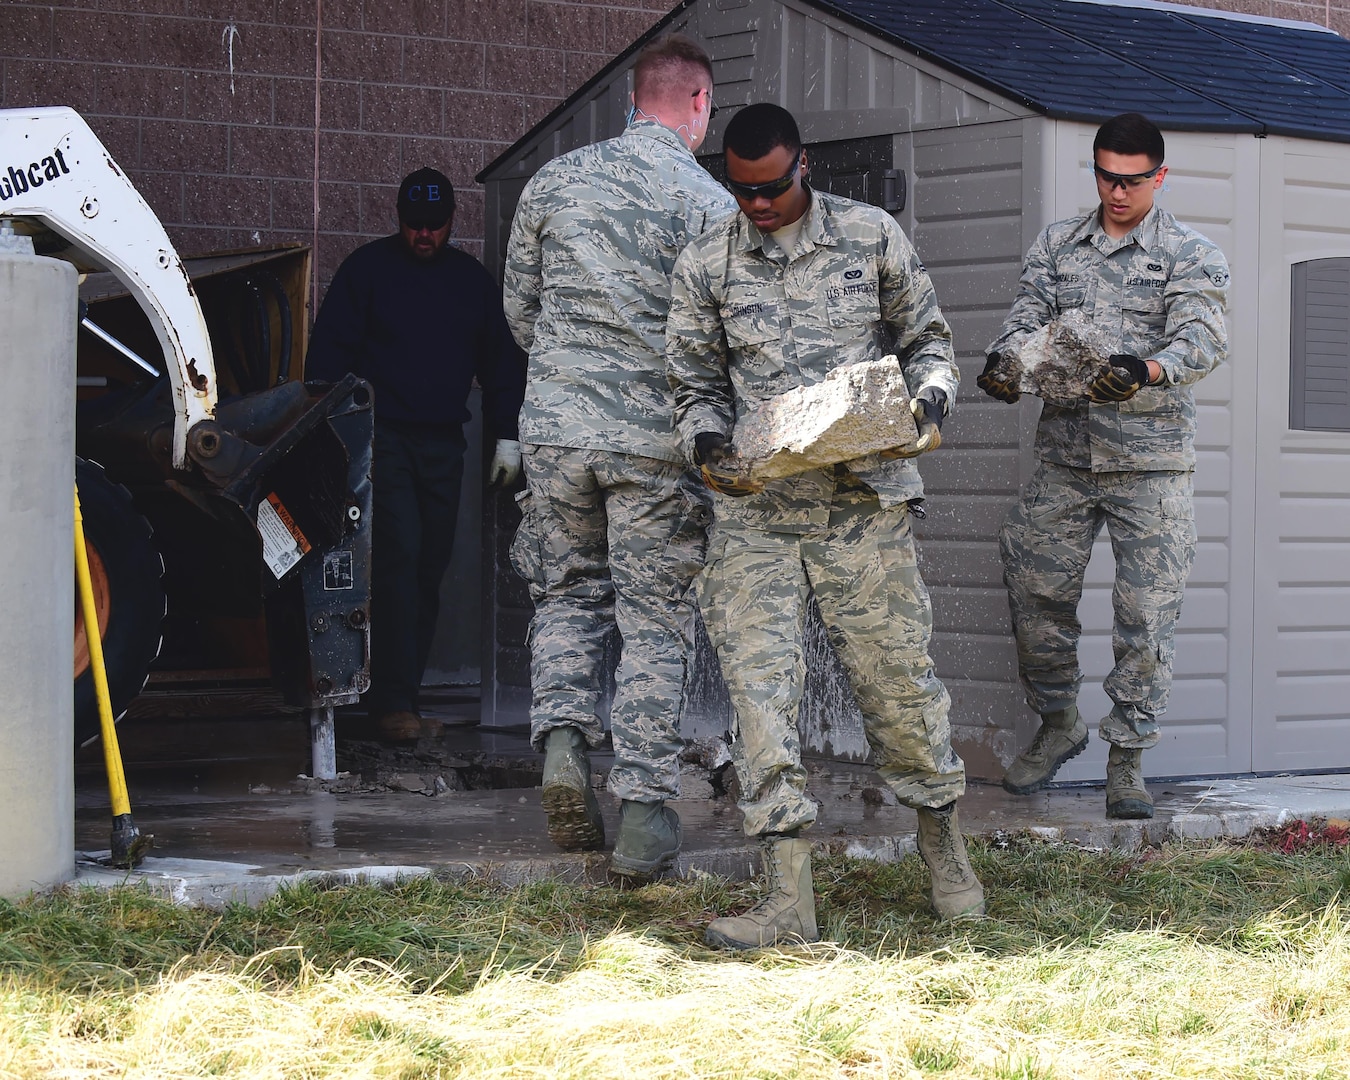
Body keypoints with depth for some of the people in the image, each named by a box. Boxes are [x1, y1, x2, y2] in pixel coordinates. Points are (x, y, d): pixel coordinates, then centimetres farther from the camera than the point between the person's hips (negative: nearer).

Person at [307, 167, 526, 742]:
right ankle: (394, 701, -16)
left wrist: (506, 436, 14)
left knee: (430, 569, 3)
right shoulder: (366, 268, 2)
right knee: (398, 555, -15)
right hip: (382, 436, -4)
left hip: (443, 444, 4)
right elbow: (328, 352, 1)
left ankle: (401, 699, 9)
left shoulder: (472, 279, 14)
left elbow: (500, 361, 21)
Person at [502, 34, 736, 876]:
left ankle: (562, 733, -3)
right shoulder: (708, 203, -6)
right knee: (657, 618, 4)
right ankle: (644, 809, 3)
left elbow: (519, 308, 13)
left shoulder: (554, 181, 5)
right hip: (658, 442, -3)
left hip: (556, 427, 3)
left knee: (569, 593, 19)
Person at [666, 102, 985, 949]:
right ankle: (790, 901, -7)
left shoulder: (873, 236, 5)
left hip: (865, 499, -1)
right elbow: (696, 384, 14)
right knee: (760, 686, -9)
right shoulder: (705, 265, 8)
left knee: (899, 676, 4)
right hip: (756, 510, 1)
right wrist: (708, 442, -7)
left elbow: (927, 338, 13)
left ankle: (945, 848, 29)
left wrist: (930, 401, -7)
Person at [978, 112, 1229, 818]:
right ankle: (1058, 725, 25)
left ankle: (1127, 760, 5)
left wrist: (1145, 372, -34)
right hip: (1065, 455, 3)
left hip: (1152, 462, -3)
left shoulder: (1191, 255, 1)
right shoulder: (1057, 245, 13)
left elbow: (1201, 340, -13)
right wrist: (1004, 363, -18)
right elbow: (1028, 317, 5)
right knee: (1036, 592, 4)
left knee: (1146, 613, -4)